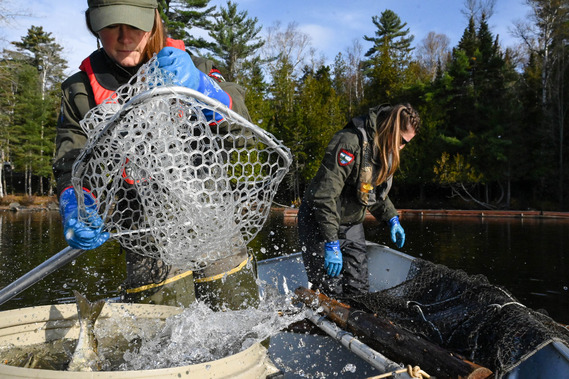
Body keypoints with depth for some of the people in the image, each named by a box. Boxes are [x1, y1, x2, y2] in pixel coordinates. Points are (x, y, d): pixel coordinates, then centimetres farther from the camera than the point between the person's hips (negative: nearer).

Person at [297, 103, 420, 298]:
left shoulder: (387, 150, 2)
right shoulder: (351, 142, -27)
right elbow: (325, 194, -30)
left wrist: (392, 218, 11)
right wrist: (331, 244, -30)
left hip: (352, 226, 8)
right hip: (320, 222, -8)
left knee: (359, 291, 6)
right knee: (331, 293, -8)